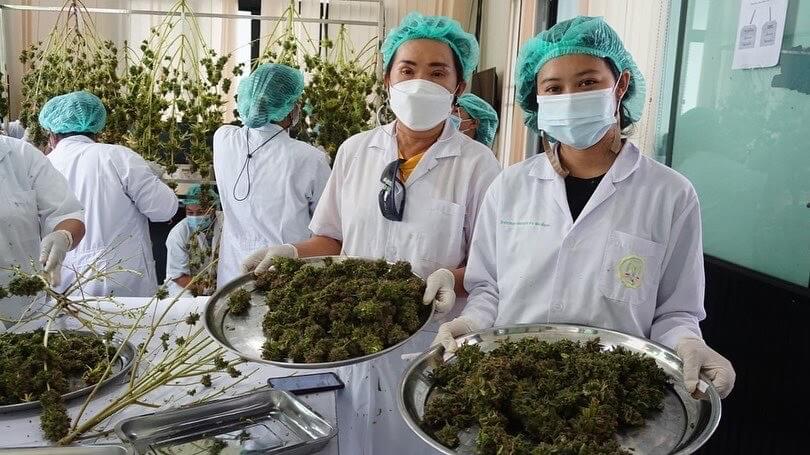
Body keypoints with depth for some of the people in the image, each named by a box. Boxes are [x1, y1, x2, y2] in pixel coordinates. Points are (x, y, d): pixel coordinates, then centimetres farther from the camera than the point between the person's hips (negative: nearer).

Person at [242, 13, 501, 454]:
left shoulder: (477, 164, -8)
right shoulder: (355, 150, 3)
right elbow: (333, 239, 10)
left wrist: (451, 279, -25)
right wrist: (292, 253, -8)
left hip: (432, 346, -3)